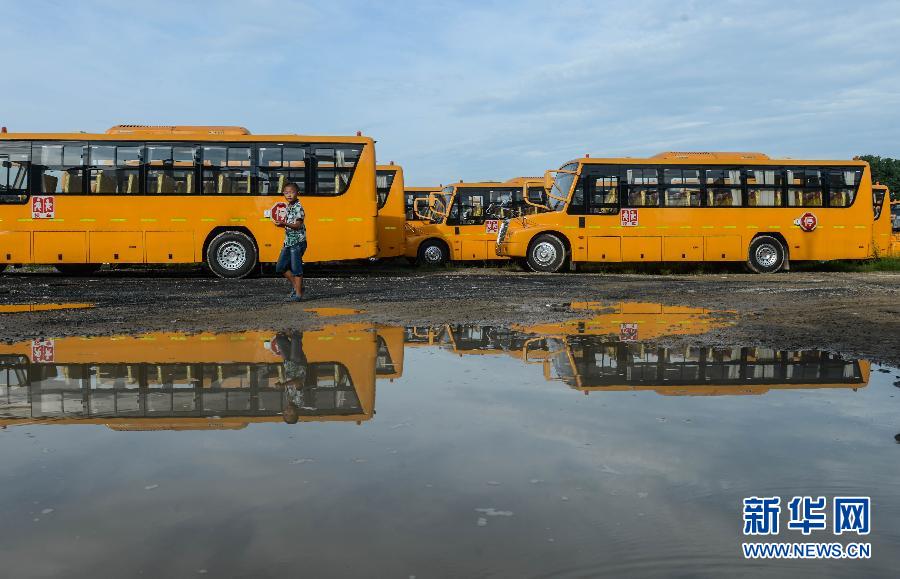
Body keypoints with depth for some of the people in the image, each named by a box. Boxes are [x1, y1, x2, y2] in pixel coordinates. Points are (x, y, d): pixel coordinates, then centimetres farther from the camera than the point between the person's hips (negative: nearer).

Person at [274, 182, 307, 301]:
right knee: (280, 267, 11)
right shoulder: (288, 207, 14)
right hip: (288, 241, 9)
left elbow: (297, 225, -21)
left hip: (298, 242, -9)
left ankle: (298, 294, 2)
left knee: (296, 268, -5)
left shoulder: (298, 207, -12)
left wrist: (284, 224, -33)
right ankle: (296, 286, 23)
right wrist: (281, 224, 7)